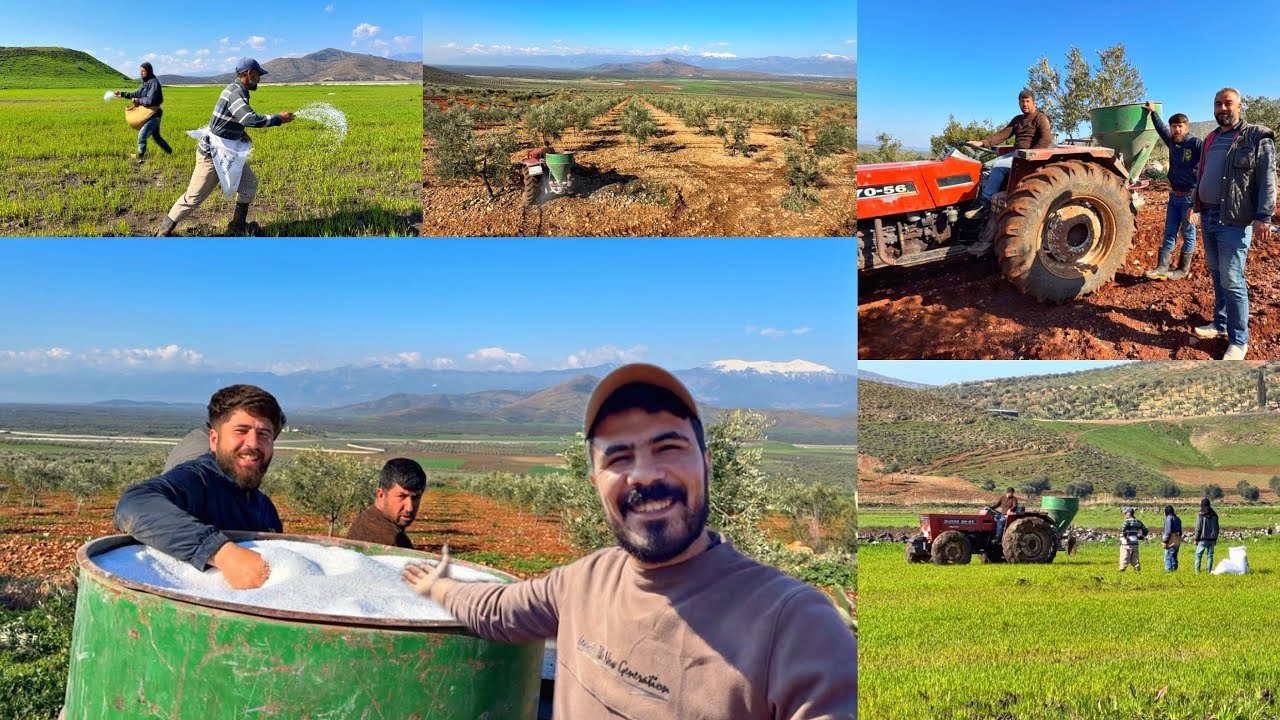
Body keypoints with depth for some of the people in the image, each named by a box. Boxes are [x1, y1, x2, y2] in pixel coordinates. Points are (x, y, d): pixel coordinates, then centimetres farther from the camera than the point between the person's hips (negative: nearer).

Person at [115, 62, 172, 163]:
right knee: (156, 136, 18)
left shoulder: (154, 83, -18)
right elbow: (137, 94, 16)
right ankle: (170, 153, 28)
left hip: (154, 114, -10)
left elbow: (151, 100, -25)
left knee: (142, 135, -13)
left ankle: (140, 158, -8)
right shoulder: (146, 83, 12)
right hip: (150, 114, 10)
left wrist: (139, 101, -13)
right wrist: (122, 94, 9)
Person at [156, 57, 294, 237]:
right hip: (211, 155, -10)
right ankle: (164, 231, 8)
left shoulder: (239, 92, 7)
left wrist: (241, 133, 1)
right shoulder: (235, 93, -22)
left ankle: (238, 226, 18)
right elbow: (251, 119, -34)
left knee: (249, 184, 11)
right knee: (194, 197, -3)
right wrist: (278, 118, -23)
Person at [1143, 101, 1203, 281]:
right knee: (1169, 233, 7)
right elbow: (1161, 128, 25)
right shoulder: (1172, 141, 6)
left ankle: (1182, 269, 11)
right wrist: (1153, 112, 32)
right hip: (1174, 196, 7)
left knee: (1188, 234, 4)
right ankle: (1162, 267, 9)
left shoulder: (1196, 144, -15)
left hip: (1190, 197, -7)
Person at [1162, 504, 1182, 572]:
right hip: (1177, 542, 8)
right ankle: (1174, 568, 19)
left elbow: (1168, 531, -17)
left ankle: (1169, 569, -10)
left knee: (1168, 557, -6)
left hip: (1171, 542, -8)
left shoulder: (1168, 518, -12)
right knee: (1174, 556, 16)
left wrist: (1165, 541, -14)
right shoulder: (1177, 519, 14)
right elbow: (1180, 531, 18)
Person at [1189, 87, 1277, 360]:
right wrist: (1196, 204, 20)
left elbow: (1267, 181, -13)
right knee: (1217, 275, 16)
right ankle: (1220, 324, 28)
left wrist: (1263, 217, -20)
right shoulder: (1210, 140, 14)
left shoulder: (1257, 138, -8)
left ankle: (1238, 340, -1)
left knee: (1232, 281, -7)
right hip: (1209, 217, 7)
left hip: (1234, 222, -7)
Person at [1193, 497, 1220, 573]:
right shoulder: (1214, 515, 4)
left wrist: (1196, 539, -2)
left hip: (1203, 539, -4)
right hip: (1211, 539, 4)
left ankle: (1197, 570, -4)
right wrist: (1215, 539, 18)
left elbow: (1198, 529, -10)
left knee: (1198, 554, 2)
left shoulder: (1200, 515, -11)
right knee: (1210, 555, 8)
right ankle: (1209, 570, 6)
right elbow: (1217, 528, 10)